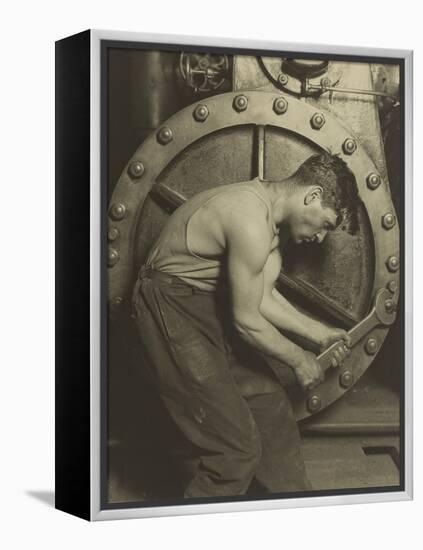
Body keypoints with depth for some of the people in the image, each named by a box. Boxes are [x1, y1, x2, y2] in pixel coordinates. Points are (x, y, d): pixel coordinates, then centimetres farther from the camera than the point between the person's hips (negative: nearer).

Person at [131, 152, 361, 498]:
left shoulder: (269, 209, 4)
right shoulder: (251, 223, -27)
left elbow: (263, 297, 10)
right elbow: (247, 321, -20)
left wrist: (317, 333, 7)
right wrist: (299, 359, -6)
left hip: (211, 306, 10)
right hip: (173, 312, -10)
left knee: (270, 405, 14)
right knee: (235, 446, -8)